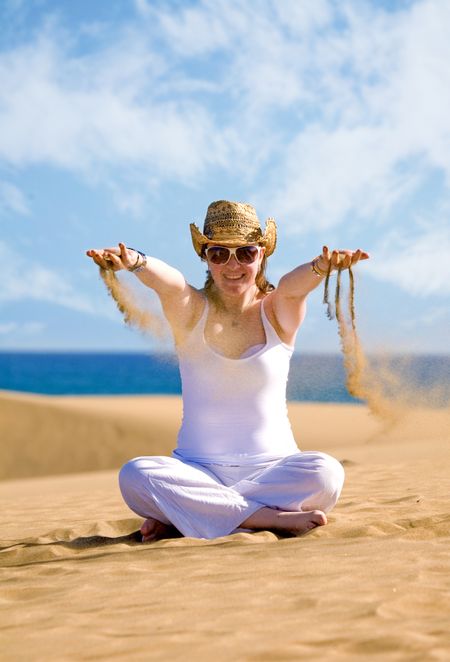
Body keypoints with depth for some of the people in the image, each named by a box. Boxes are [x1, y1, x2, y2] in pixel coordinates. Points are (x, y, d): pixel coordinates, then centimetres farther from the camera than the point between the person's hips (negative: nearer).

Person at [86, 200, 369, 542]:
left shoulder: (277, 313, 2)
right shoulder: (192, 311, 1)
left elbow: (293, 285, -22)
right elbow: (169, 282, -23)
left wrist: (322, 266, -46)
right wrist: (135, 261, -45)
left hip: (272, 467, 0)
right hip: (199, 469, 0)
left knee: (325, 472, -30)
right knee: (135, 476, -27)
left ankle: (181, 516, -17)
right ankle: (275, 518, -25)